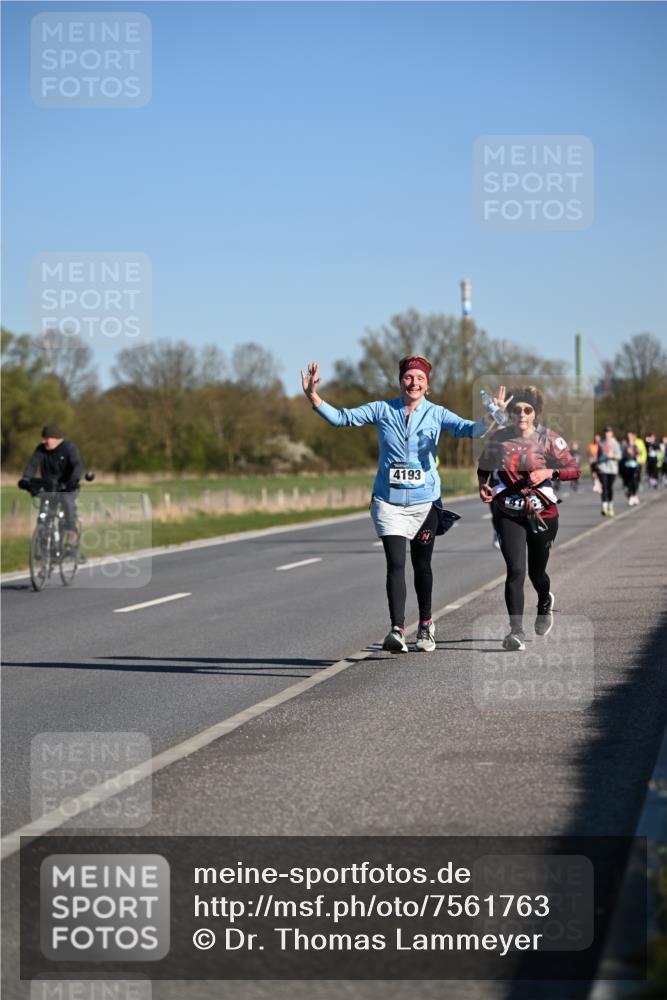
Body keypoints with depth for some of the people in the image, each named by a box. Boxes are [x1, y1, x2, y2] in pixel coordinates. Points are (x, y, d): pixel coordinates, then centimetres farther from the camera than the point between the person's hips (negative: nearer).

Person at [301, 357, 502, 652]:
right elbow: (341, 418, 2)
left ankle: (425, 626, 30)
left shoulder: (436, 414, -1)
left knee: (422, 565, 13)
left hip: (424, 500, 1)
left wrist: (490, 418, -35)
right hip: (388, 500, -1)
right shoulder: (382, 410, 1)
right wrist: (312, 396, -11)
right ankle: (397, 630, -20)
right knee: (395, 564, -13)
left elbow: (467, 429, -16)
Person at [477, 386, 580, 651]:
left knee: (536, 571, 14)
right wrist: (484, 486, -4)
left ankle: (545, 602, 50)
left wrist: (549, 472, -25)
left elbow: (574, 470, -8)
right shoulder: (499, 438, 0)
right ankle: (516, 631, -17)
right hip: (508, 514, 0)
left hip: (543, 513, 0)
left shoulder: (549, 439, -4)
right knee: (515, 570, -16)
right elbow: (483, 468, 16)